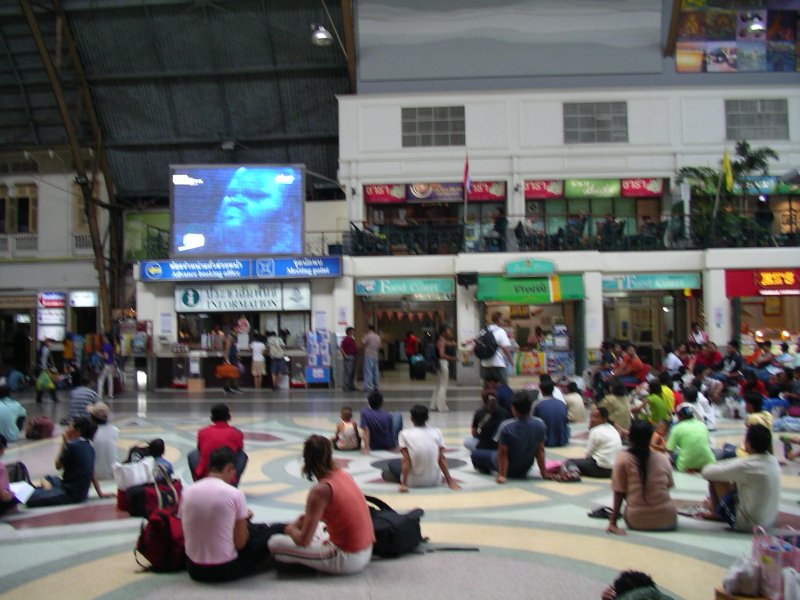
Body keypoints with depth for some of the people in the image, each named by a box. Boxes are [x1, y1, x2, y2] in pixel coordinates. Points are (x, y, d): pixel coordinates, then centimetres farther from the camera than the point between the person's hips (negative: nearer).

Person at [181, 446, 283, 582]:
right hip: (226, 570, -5)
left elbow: (186, 533, 9)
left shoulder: (187, 492, -3)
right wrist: (245, 518, 10)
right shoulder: (235, 494, -14)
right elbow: (240, 543, -10)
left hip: (194, 570, 6)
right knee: (277, 530, 15)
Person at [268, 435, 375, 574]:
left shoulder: (320, 491, -20)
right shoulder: (344, 475, 1)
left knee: (275, 543, -6)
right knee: (315, 527, 34)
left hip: (347, 560, -8)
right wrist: (309, 517, 12)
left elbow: (303, 541, -17)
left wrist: (291, 529, 4)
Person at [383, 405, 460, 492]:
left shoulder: (405, 434, -11)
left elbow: (406, 460, -16)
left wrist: (404, 484, -15)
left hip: (414, 482, -1)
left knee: (391, 463, 25)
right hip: (435, 480, 1)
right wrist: (450, 481, -2)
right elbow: (442, 459, -6)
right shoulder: (437, 432, -5)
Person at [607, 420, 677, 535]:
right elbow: (669, 486, 12)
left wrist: (613, 522, -1)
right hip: (667, 520, 1)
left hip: (637, 522, -1)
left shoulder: (622, 459, -5)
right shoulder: (663, 458, 1)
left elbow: (619, 492, -6)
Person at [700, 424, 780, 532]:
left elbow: (707, 472, -19)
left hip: (745, 523, -8)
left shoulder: (746, 465, -26)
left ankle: (717, 512, 21)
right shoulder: (773, 461, -3)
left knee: (715, 478, -3)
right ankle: (717, 513, 26)